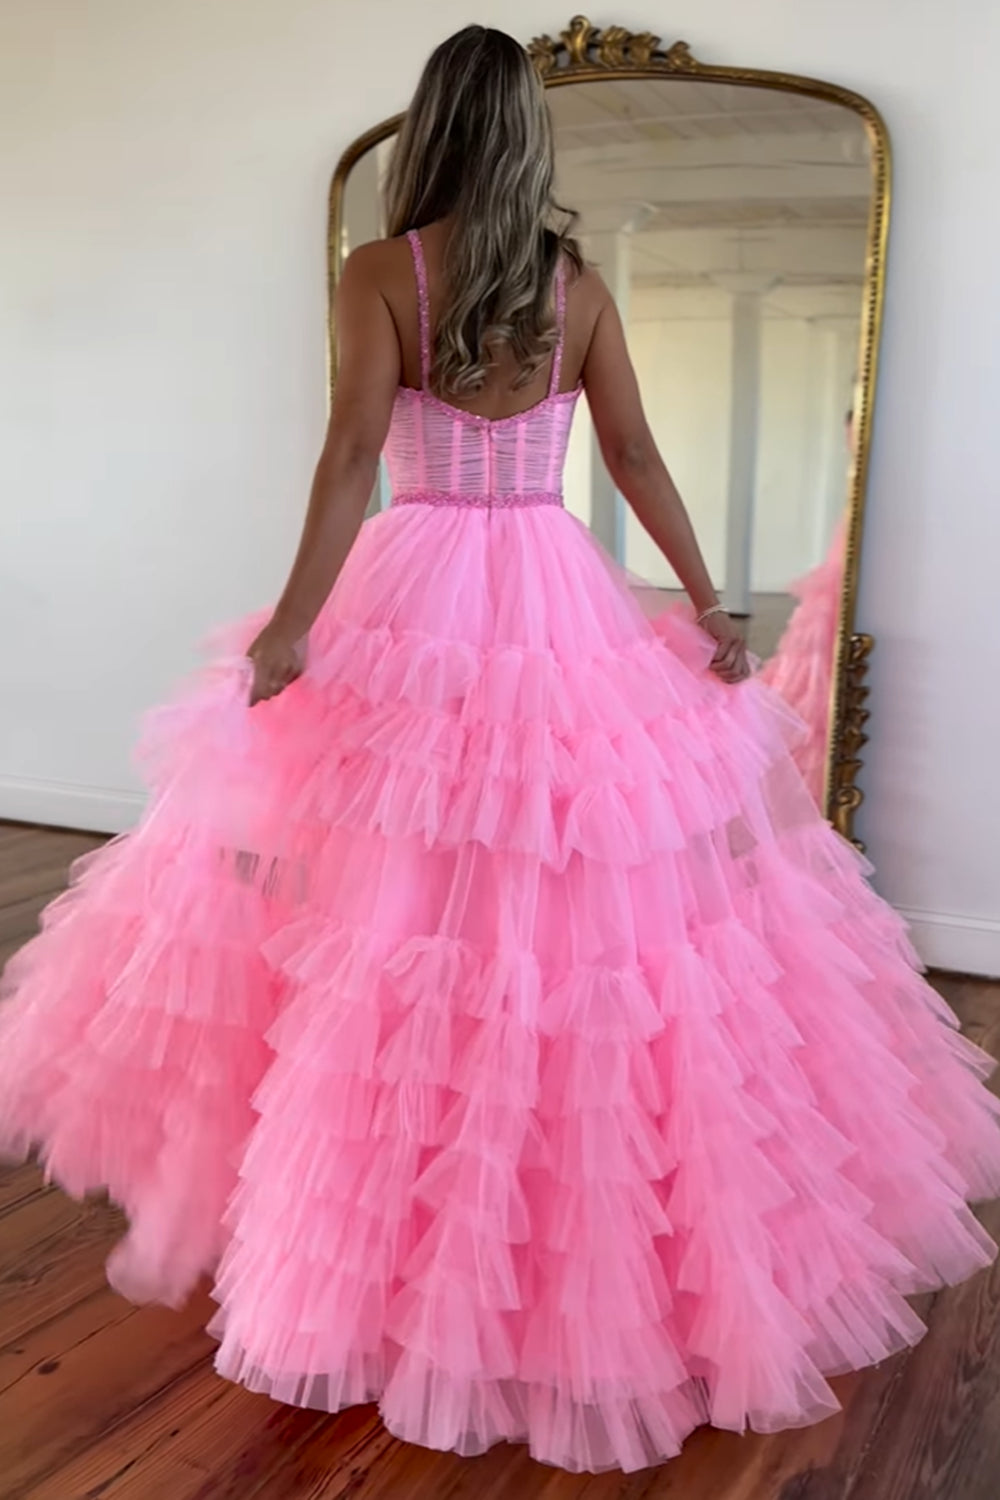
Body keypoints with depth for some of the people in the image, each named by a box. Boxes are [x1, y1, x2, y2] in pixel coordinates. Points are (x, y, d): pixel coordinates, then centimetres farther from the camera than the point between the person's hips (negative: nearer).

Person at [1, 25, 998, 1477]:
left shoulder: (380, 272, -2)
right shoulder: (579, 286, 6)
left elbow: (352, 456, -13)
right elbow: (638, 459, 5)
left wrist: (293, 624, -14)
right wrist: (707, 605, 11)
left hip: (415, 601, -2)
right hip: (559, 604, 2)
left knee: (389, 902, 7)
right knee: (596, 911, 7)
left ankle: (388, 1247, 17)